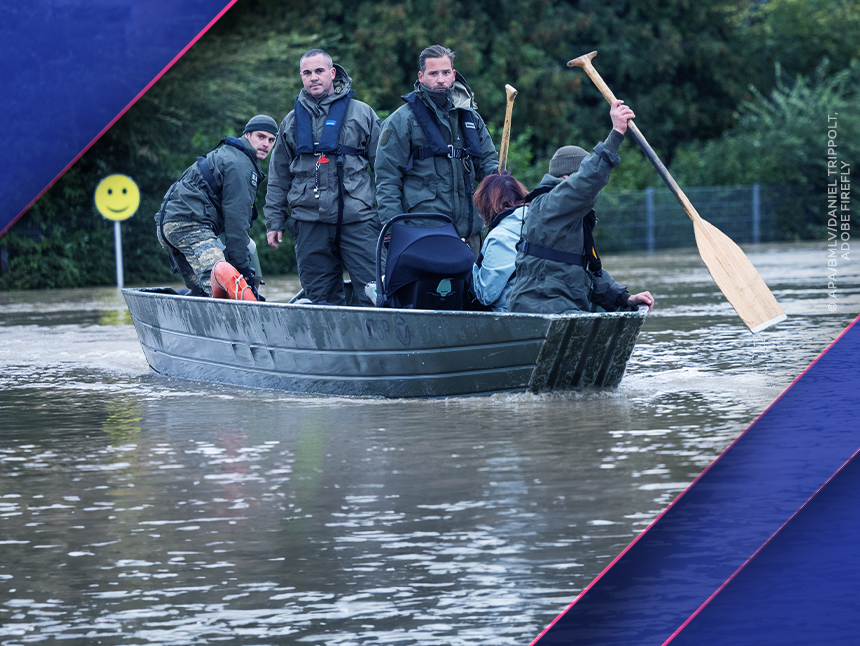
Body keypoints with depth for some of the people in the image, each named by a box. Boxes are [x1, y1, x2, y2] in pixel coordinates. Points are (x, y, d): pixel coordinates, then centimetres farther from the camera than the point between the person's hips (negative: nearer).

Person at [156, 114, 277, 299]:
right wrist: (243, 268, -10)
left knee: (201, 290, 17)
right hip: (190, 226, -11)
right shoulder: (240, 164, -7)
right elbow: (236, 219, -12)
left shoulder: (227, 154, 28)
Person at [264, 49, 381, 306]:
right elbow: (279, 176, 20)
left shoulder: (361, 114, 7)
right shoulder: (292, 121, 16)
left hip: (358, 220, -3)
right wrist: (274, 220, 13)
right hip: (310, 223, 3)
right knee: (320, 296, 4)